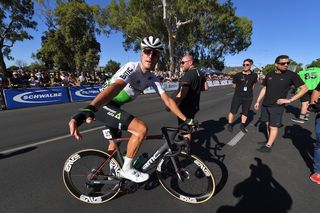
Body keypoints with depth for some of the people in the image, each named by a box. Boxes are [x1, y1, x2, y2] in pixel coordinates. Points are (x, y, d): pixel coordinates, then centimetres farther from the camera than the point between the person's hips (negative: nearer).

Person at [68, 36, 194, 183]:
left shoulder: (152, 78, 0)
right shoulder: (132, 67, -23)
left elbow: (167, 100, -1)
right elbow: (115, 86, -43)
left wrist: (185, 119, -3)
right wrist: (88, 110, -57)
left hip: (115, 107, 8)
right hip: (103, 105, -8)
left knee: (115, 143, 21)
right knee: (141, 128, -21)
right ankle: (127, 169, 0)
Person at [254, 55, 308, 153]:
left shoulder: (292, 75, -7)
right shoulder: (269, 74, 3)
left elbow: (304, 88, -4)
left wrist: (289, 100, -12)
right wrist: (258, 101, 9)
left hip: (277, 106, -4)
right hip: (265, 105, 4)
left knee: (274, 126, 0)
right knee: (268, 124, 13)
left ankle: (268, 146, 7)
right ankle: (270, 141, 28)